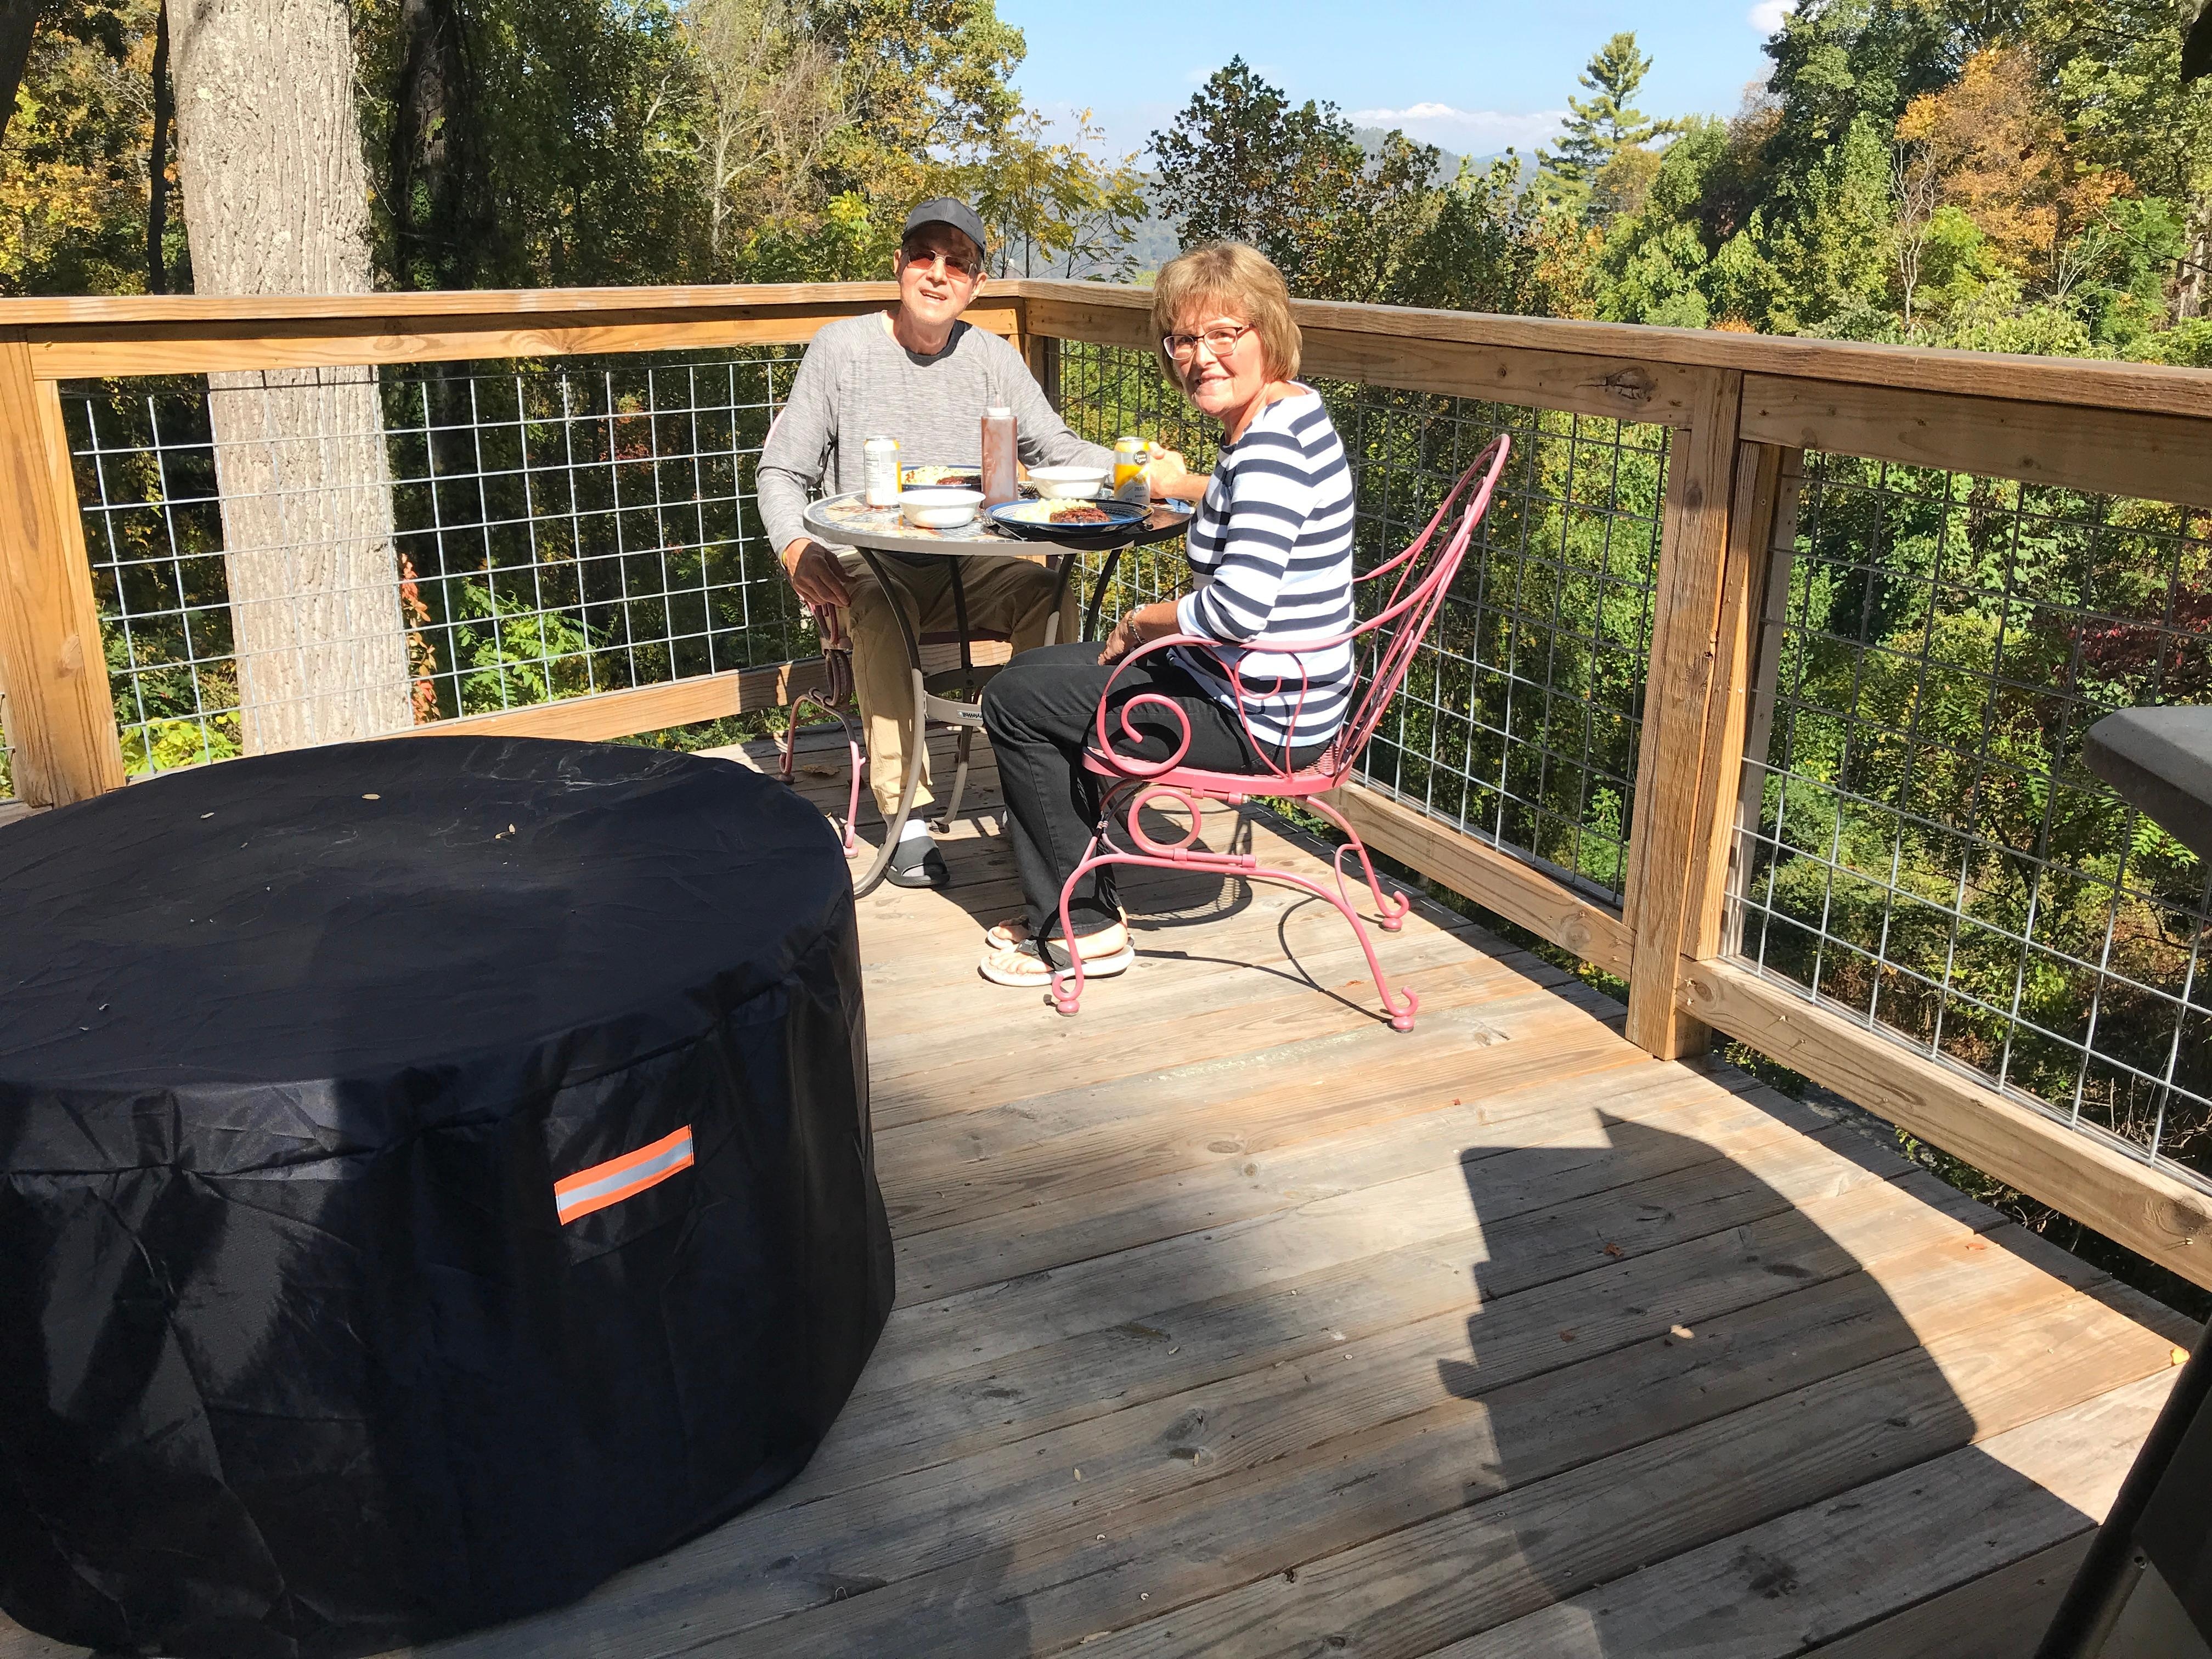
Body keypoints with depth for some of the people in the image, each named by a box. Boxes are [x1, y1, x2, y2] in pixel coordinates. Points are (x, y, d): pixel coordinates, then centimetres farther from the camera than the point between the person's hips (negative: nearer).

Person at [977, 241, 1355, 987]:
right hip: (1271, 689, 11)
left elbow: (1239, 608, -33)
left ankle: (1084, 927, 8)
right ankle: (1079, 899, 23)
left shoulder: (1272, 444, -23)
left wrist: (1142, 623, -16)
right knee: (1032, 674, 20)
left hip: (1260, 716, -11)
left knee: (1015, 702, -2)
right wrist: (1169, 483, 29)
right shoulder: (1292, 412, 8)